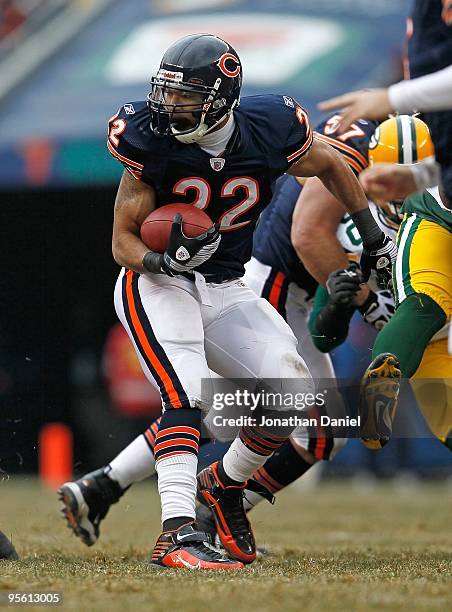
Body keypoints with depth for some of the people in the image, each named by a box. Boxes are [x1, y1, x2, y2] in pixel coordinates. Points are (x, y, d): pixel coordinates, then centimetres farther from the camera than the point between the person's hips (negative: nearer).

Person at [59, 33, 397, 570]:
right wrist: (164, 258, -33)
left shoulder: (270, 133, -13)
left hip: (223, 291, 4)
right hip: (156, 284, -4)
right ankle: (177, 535, -38)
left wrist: (374, 236, 15)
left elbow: (330, 166, 10)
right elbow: (123, 243, -11)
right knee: (185, 391, -27)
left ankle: (226, 483, 21)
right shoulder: (153, 142, -17)